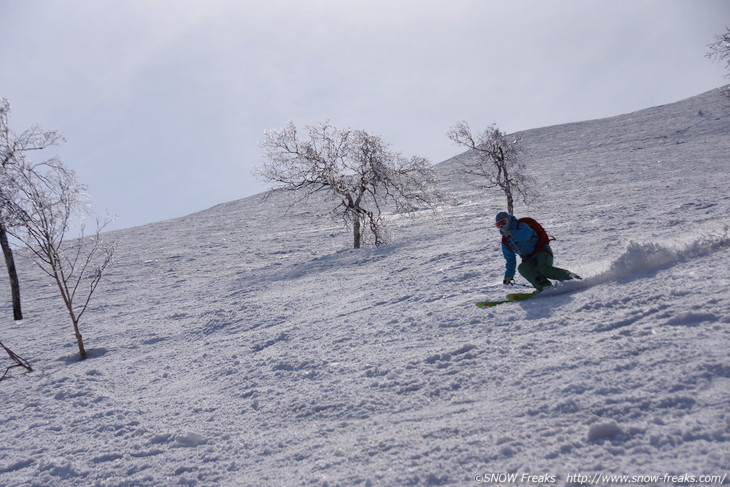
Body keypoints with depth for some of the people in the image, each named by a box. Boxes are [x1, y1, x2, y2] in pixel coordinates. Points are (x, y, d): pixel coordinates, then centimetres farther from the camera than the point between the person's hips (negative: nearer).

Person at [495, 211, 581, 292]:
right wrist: (509, 275, 18)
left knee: (543, 269, -34)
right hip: (530, 260, 6)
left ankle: (571, 277, -18)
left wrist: (511, 234, -38)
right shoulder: (505, 242, 13)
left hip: (542, 251, -6)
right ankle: (544, 286, -36)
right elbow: (510, 259, 22)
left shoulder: (521, 226, -6)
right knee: (522, 268, -28)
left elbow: (526, 234, -31)